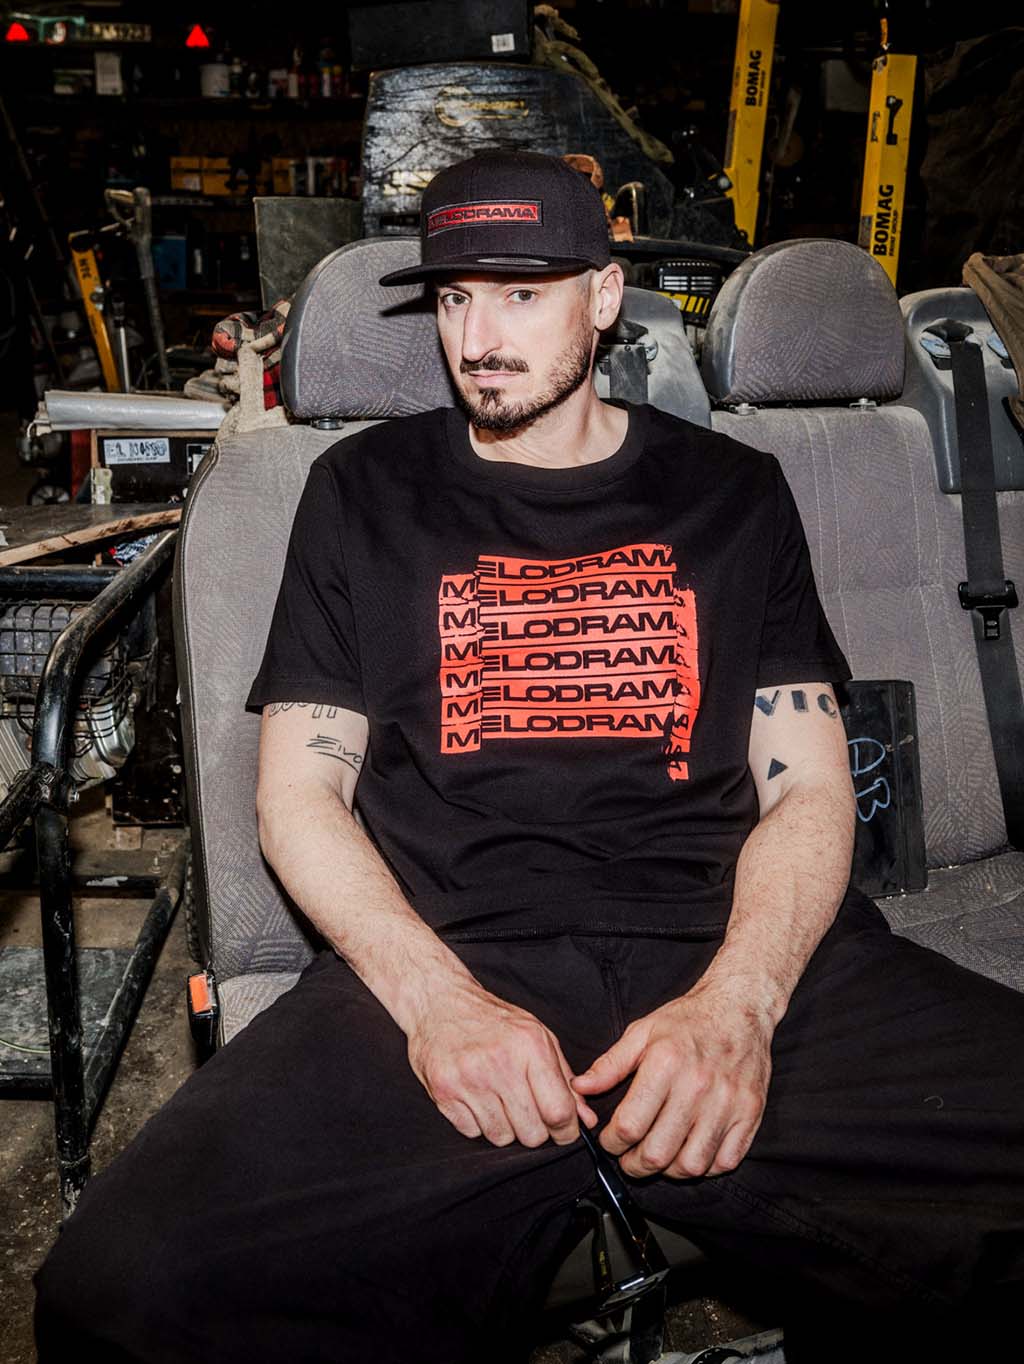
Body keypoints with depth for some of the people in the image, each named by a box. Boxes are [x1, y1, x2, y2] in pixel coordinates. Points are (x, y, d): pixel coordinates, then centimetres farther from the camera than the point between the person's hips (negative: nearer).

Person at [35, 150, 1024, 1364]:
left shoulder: (731, 492, 17)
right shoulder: (366, 491, 17)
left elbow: (807, 786, 10)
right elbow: (299, 789, 10)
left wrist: (736, 1001, -11)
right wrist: (436, 997, -10)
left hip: (726, 945, 2)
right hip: (454, 954, 0)